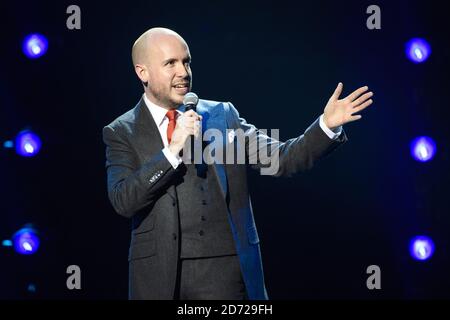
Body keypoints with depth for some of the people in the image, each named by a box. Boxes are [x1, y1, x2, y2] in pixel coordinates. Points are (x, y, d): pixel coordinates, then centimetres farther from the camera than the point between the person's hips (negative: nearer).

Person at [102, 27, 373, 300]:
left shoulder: (223, 115, 8)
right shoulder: (122, 132, 3)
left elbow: (281, 159, 1)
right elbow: (123, 201, -10)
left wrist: (328, 124, -13)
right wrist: (173, 150, -18)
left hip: (224, 267, 1)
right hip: (157, 271, 0)